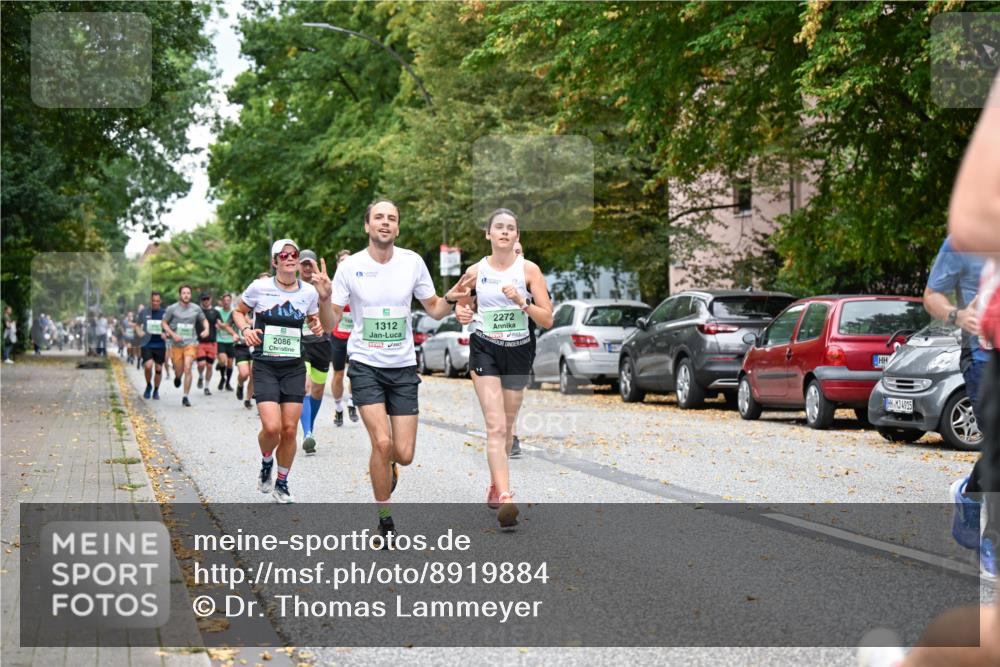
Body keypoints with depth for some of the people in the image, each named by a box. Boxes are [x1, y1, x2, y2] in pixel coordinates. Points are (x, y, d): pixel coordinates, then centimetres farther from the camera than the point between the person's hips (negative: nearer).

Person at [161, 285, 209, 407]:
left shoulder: (196, 309, 4)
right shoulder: (172, 309, -1)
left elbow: (204, 320, 20)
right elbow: (164, 323, 5)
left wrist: (206, 329, 0)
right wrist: (173, 334, -9)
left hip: (191, 343, 0)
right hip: (176, 344, 0)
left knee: (187, 369, -14)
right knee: (179, 371, 5)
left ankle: (185, 397, -5)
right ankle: (177, 377, 46)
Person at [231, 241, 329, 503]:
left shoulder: (309, 291, 2)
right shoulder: (260, 287, -5)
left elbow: (314, 320, 20)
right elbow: (238, 312, 10)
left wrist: (318, 327, -3)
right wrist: (246, 329, -10)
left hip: (294, 367, 3)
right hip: (265, 366, -3)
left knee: (290, 430, 1)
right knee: (272, 427, -17)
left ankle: (282, 483, 20)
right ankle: (266, 463, 16)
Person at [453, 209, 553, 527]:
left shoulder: (529, 269, -3)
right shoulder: (475, 271, -1)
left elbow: (547, 319, -5)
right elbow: (459, 302, 16)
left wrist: (522, 302, -20)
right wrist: (461, 312, -6)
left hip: (519, 350, 2)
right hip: (485, 349, -2)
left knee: (507, 427, 13)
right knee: (496, 427, -15)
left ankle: (495, 486, 34)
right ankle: (505, 498, -25)